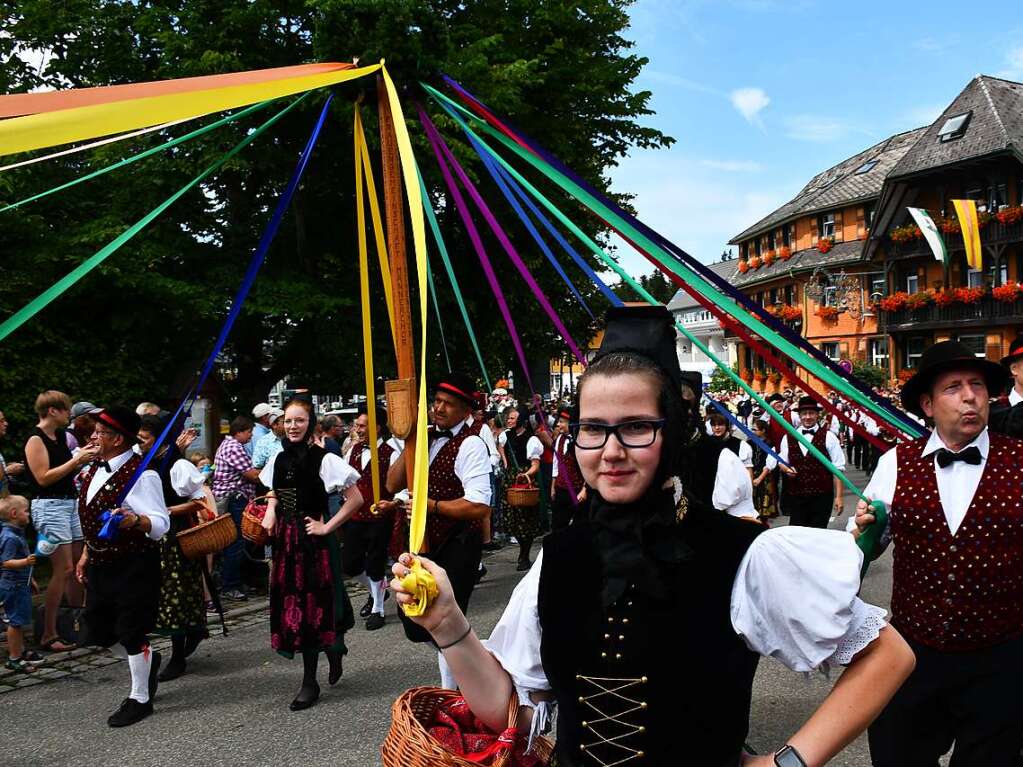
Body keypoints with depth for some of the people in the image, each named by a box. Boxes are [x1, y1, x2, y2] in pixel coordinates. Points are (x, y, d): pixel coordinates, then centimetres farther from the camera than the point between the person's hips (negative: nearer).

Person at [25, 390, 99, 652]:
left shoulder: (61, 436, 13)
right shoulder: (36, 439, -10)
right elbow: (43, 478, -18)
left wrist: (83, 457, 7)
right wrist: (76, 460, -17)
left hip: (70, 503, 9)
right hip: (49, 506, -9)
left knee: (78, 565, 10)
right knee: (63, 569, -10)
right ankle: (48, 635, -4)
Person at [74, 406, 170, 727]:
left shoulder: (141, 475, -20)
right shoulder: (97, 469, 8)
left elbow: (161, 523, -23)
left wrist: (135, 520, -42)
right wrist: (86, 554, 21)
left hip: (133, 566, -9)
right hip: (100, 564, 9)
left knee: (132, 633, 2)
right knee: (97, 629, 15)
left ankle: (140, 699, 20)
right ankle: (148, 658, 41)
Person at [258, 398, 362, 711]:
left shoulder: (324, 459, -13)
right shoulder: (279, 459, 6)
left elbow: (356, 498, -13)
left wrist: (327, 527, -14)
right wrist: (270, 512, 4)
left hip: (313, 541, -6)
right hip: (285, 539, 6)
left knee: (310, 604, 0)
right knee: (290, 602, 8)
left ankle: (310, 682, 14)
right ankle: (333, 649, 27)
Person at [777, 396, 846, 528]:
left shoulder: (828, 436, -2)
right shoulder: (789, 437, 7)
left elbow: (838, 469, -4)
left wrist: (839, 496, -9)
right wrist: (786, 468, -6)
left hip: (822, 497, -3)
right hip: (795, 496, 3)